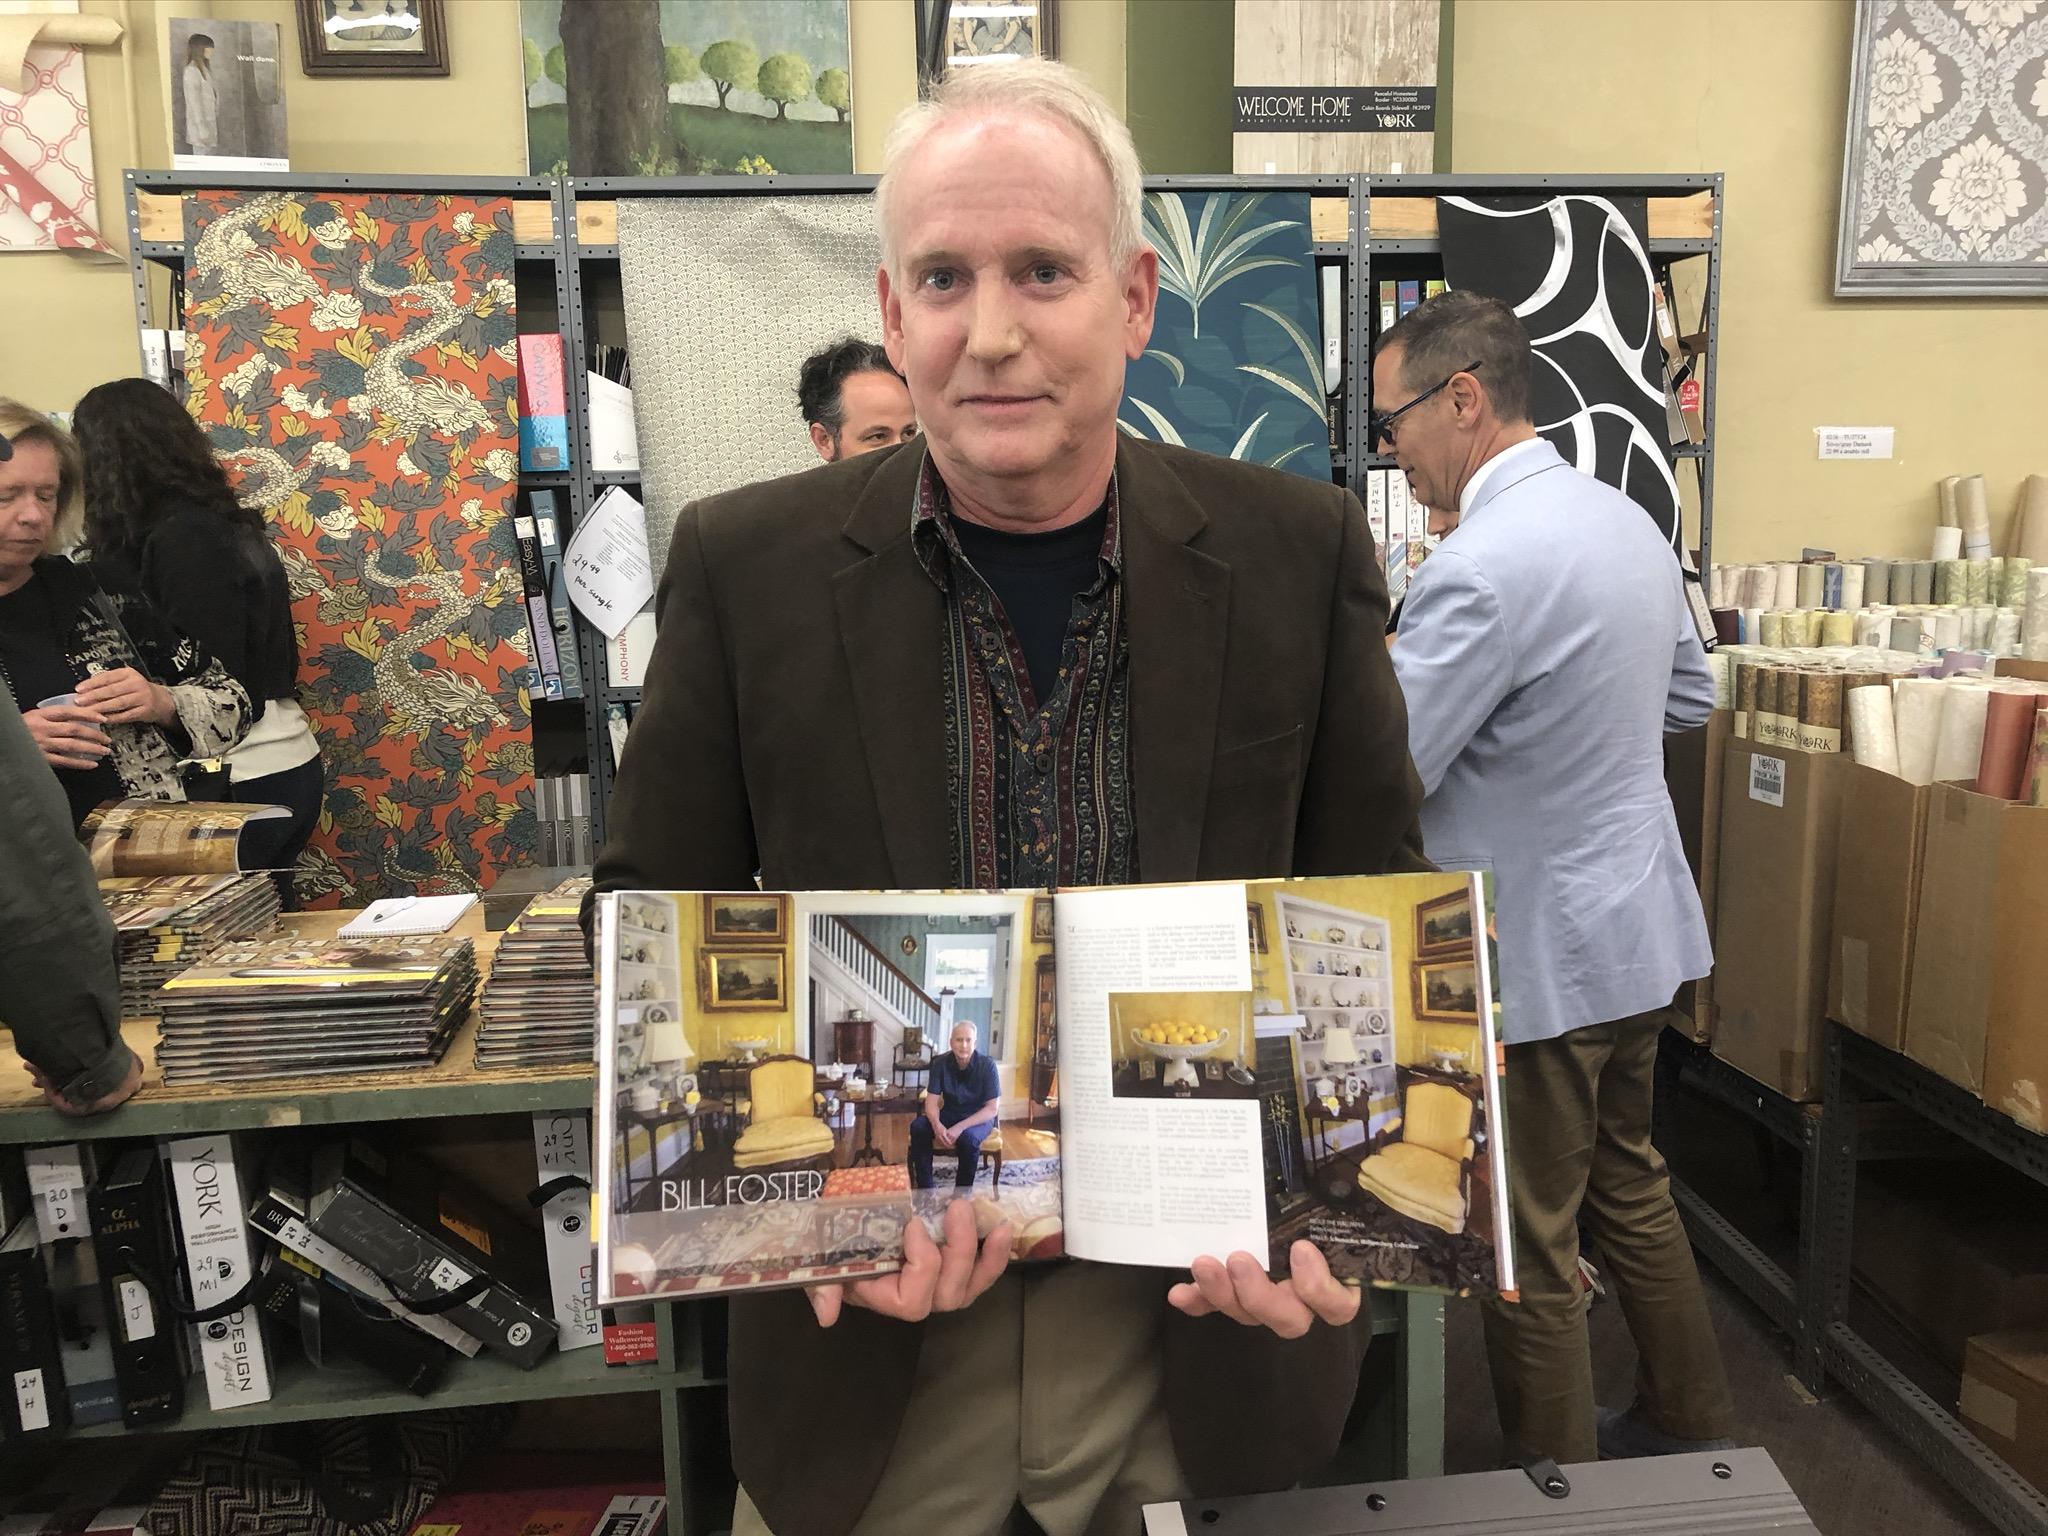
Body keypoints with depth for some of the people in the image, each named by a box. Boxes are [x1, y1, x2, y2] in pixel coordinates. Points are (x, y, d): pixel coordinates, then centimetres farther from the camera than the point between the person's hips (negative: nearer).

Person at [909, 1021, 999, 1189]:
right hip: (950, 1114, 4)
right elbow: (931, 1101, -12)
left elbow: (992, 1109, -22)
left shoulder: (987, 1065, -20)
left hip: (979, 1118, -4)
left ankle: (963, 1192, -16)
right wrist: (937, 1125, -35)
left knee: (968, 1137, -37)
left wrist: (960, 1127, -33)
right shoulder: (941, 1063, -10)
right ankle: (924, 1187, -14)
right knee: (918, 1126, -23)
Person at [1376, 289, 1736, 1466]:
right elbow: (1691, 697, 17)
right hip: (1639, 926, 10)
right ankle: (1692, 1428, 44)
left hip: (1540, 953, -9)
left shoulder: (1485, 564, -25)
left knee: (1530, 1250, 8)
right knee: (1627, 1182, 26)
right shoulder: (1626, 518, 4)